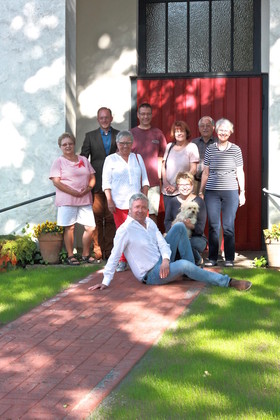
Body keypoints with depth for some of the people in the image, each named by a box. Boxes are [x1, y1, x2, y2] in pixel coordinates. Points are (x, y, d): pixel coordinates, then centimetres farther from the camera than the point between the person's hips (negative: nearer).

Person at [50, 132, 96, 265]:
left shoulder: (83, 160, 16)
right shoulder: (59, 162, 1)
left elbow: (92, 177, 15)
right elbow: (56, 181, -9)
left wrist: (88, 188, -7)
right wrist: (74, 192, -15)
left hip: (85, 199, 4)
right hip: (67, 200, -4)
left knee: (90, 227, 0)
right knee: (69, 228, -2)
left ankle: (85, 254, 14)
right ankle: (70, 256, 8)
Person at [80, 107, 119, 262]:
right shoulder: (90, 136, 9)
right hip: (97, 183, -1)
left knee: (111, 218, 3)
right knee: (97, 218, -1)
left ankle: (109, 250, 10)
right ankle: (97, 251, 3)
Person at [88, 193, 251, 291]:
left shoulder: (150, 223, 7)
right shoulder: (125, 229, -16)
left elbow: (162, 243, 0)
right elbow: (114, 256, -16)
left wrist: (166, 260, -21)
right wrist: (106, 282, -17)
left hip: (162, 264, 8)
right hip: (150, 275, -8)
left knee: (179, 227, -2)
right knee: (184, 265, -33)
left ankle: (192, 271, -5)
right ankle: (227, 282, -23)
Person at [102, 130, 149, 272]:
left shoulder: (137, 158, 17)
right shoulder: (111, 159, 9)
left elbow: (144, 180, 16)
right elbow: (106, 182, 4)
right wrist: (109, 201, -5)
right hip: (119, 203, -2)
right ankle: (123, 261, 7)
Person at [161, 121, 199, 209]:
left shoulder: (191, 147, 1)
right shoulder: (169, 146, 14)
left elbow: (193, 170, -4)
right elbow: (163, 167, 14)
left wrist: (177, 186, -8)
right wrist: (166, 183, -2)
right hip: (167, 191, 4)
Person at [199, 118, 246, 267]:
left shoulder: (236, 149, 5)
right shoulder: (210, 149, 8)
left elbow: (240, 172, 8)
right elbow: (205, 172, 12)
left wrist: (242, 192, 4)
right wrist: (201, 191, 11)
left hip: (230, 192, -1)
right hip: (212, 192, 1)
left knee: (228, 226, -2)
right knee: (213, 226, 2)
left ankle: (229, 259, 7)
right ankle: (212, 258, 10)